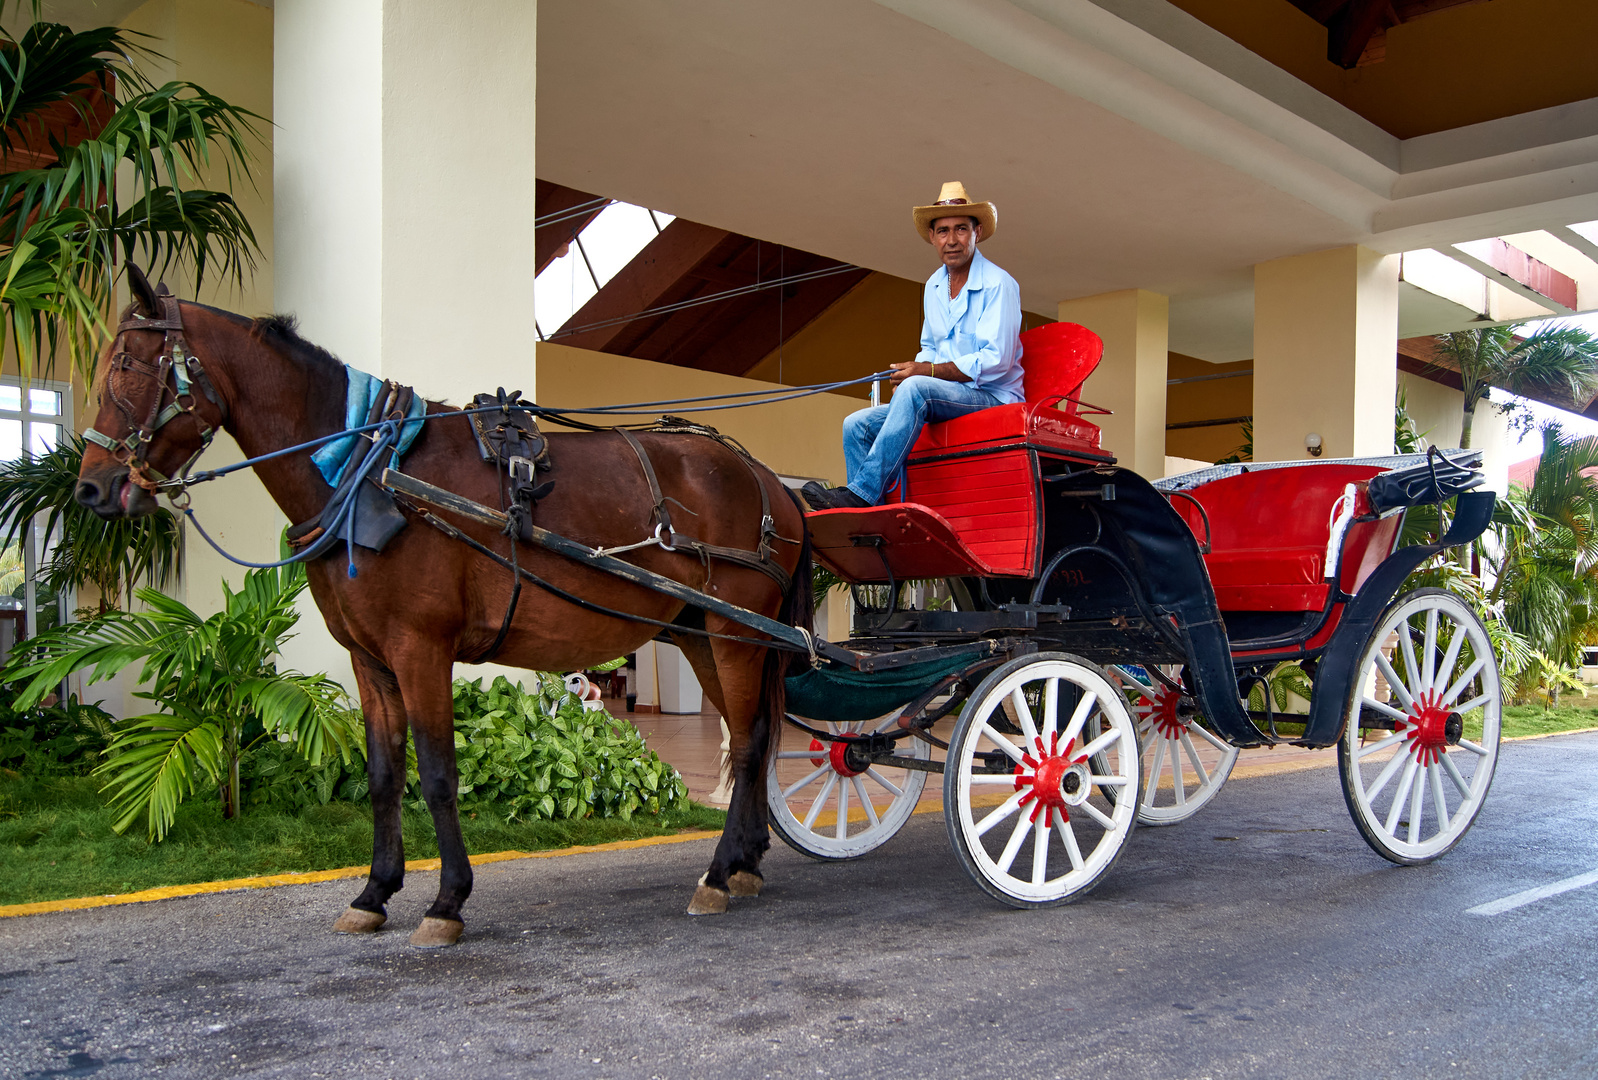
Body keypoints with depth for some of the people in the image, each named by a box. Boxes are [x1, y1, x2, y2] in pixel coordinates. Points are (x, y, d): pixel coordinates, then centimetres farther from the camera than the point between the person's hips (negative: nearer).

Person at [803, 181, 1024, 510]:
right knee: (857, 425, -6)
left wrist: (928, 371, -20)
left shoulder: (999, 284, -10)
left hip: (993, 397, -8)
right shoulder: (934, 286, 14)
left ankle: (859, 494, -35)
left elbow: (995, 362, -18)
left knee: (916, 389, -35)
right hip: (944, 401, 8)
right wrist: (908, 373, 0)